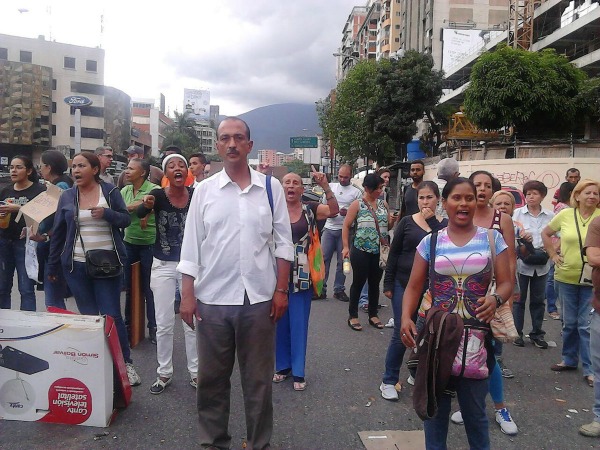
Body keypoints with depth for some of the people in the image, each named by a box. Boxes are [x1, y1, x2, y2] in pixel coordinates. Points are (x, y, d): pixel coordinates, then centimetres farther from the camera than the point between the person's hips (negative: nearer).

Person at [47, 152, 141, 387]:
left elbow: (126, 219, 1)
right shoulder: (67, 196, 5)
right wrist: (52, 266, 10)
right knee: (88, 316, 7)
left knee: (112, 315, -2)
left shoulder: (110, 191, -1)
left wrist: (106, 213, -18)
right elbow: (58, 233, 9)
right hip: (76, 265, 2)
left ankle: (127, 363, 10)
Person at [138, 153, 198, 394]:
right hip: (163, 266, 0)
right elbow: (139, 213, -26)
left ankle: (195, 372, 23)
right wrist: (146, 204, -48)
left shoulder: (196, 195, -7)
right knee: (164, 324, 7)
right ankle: (164, 373, 25)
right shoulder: (158, 194, -10)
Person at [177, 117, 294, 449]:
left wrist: (281, 290, -1)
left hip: (259, 298, 0)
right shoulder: (204, 190, 2)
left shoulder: (271, 188, 1)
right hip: (212, 298, 1)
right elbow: (191, 245, 3)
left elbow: (283, 243, 3)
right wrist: (187, 295, 0)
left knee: (258, 378, 12)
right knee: (212, 378, 14)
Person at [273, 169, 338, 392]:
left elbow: (334, 210, -13)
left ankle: (298, 372, 17)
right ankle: (282, 366, 28)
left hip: (301, 275, -1)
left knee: (299, 324, 6)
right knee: (280, 322, 12)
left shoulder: (310, 209, 1)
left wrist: (325, 186, -25)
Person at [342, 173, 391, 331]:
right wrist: (346, 247, -12)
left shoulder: (383, 204, 8)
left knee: (375, 283, 13)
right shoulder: (357, 204, -6)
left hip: (380, 251, 5)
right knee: (358, 282, 3)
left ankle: (373, 315, 25)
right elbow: (346, 226, -6)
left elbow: (390, 224, 18)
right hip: (361, 250, -4)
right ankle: (352, 316, 14)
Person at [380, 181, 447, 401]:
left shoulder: (445, 224, 3)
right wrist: (388, 284, -3)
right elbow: (394, 253, 0)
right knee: (400, 334, 1)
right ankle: (389, 381, 14)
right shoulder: (407, 222, -1)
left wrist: (431, 221, -16)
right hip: (404, 285, -1)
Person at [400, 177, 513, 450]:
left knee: (474, 410, 8)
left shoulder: (492, 239, 3)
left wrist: (495, 299, -22)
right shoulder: (430, 242, 4)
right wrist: (406, 318, -14)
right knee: (435, 407, 12)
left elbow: (506, 283, 1)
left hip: (476, 338, -1)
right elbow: (414, 287, 3)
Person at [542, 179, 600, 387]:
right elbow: (546, 233, 12)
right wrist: (553, 254, 4)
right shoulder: (565, 215, -2)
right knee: (569, 322, 15)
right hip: (566, 276, 2)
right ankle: (570, 359, 31)